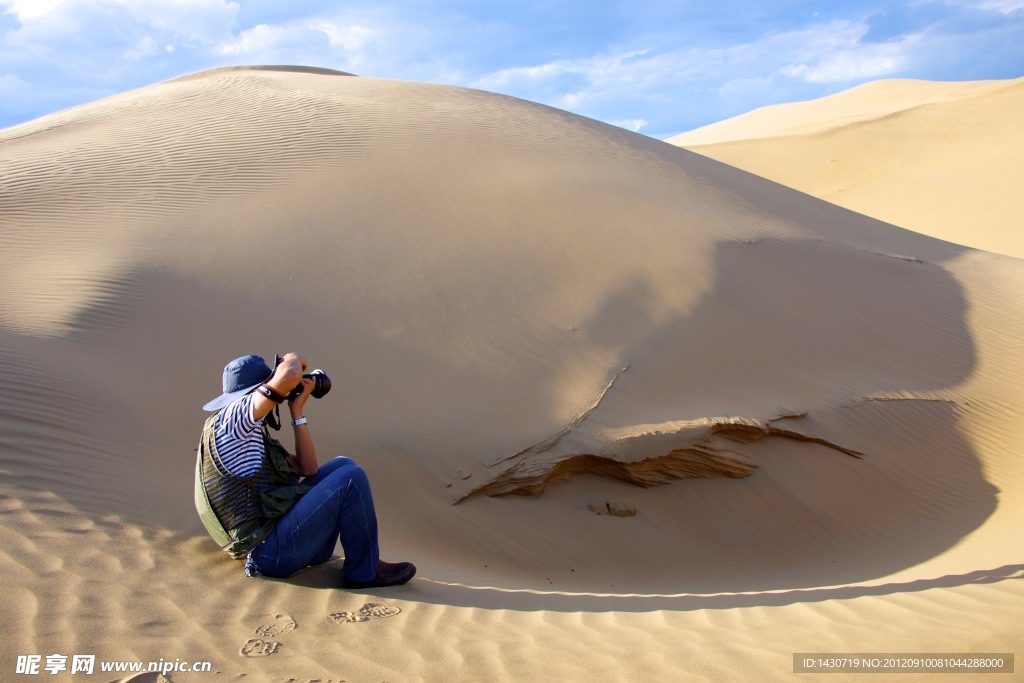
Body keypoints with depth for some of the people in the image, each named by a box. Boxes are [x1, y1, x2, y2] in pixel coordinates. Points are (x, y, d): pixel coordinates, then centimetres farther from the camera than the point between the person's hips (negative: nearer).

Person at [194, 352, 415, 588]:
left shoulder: (252, 432, 17)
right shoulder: (228, 422, -13)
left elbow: (307, 469, 11)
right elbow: (289, 375, -27)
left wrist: (297, 410, 7)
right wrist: (294, 360, -2)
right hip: (270, 549, -10)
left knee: (343, 466, 16)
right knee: (351, 479, -16)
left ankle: (316, 552, 10)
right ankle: (364, 572, -4)